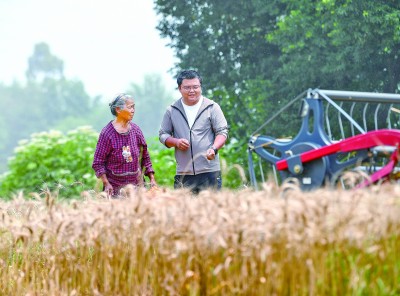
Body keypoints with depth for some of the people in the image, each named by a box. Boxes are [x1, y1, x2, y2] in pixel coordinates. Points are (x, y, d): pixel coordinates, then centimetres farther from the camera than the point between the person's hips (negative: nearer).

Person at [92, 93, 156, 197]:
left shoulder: (136, 130, 7)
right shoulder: (107, 133, -7)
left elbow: (145, 156, 14)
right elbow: (98, 162, -6)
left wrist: (152, 179, 6)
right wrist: (106, 183, -16)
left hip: (136, 185, 4)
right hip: (115, 187, -4)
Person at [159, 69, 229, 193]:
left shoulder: (212, 107, 5)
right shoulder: (172, 111, 12)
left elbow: (222, 132, 3)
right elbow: (163, 134, 17)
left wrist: (214, 149, -16)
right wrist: (176, 142, -5)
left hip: (209, 171, -2)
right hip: (183, 173, 2)